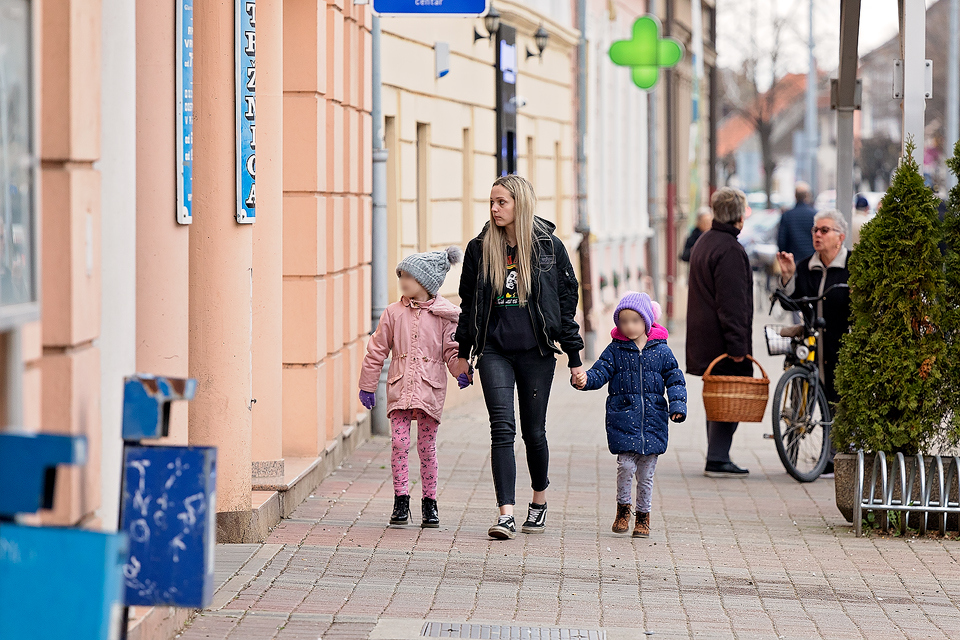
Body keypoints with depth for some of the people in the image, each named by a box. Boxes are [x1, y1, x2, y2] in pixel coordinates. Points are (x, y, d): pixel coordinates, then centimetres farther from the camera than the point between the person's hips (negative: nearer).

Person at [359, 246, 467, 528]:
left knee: (427, 446, 3)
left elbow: (453, 349, 3)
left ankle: (429, 502, 14)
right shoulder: (394, 313, 6)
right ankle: (401, 500, 4)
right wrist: (367, 385, 11)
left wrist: (461, 370, -16)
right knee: (398, 442, -6)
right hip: (399, 387, 2)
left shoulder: (445, 315, 1)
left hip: (430, 388, -2)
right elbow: (377, 349, 11)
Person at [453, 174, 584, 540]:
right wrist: (464, 353, 11)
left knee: (534, 431, 8)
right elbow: (468, 302, 12)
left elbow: (567, 302, 3)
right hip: (494, 351, 1)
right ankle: (506, 515, -15)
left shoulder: (549, 247, -1)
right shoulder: (480, 249, 4)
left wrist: (575, 358, 2)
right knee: (503, 429, -11)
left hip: (536, 351, -1)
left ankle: (539, 500, 31)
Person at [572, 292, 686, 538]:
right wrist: (585, 380, -23)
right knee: (626, 465, -12)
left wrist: (677, 405, -5)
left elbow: (675, 380, 8)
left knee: (646, 472, 5)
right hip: (622, 418, -1)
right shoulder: (615, 351, 4)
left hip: (653, 419, 1)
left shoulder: (661, 351, 5)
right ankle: (623, 508, 11)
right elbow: (600, 372, -2)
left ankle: (643, 515, 20)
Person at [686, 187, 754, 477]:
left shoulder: (703, 243, 17)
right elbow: (732, 302, -20)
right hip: (721, 341, -10)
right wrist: (736, 344, -21)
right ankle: (717, 459, -8)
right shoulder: (729, 249, -16)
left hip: (704, 339, 10)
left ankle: (718, 457, 16)